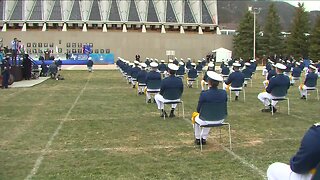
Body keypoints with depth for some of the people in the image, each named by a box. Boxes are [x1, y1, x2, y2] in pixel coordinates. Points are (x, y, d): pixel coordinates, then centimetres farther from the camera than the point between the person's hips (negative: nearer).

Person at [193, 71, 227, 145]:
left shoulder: (204, 94, -24)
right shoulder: (224, 93, -11)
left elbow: (198, 110, -13)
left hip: (207, 121, -4)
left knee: (196, 118, 32)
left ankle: (198, 139, 43)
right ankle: (204, 139, 44)